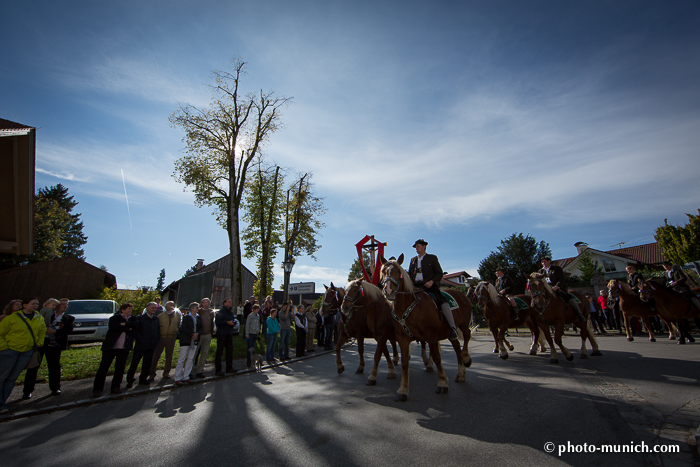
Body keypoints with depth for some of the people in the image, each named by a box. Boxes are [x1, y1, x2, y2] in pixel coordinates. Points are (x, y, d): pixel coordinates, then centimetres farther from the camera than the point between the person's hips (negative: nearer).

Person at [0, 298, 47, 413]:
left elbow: (42, 332, 19)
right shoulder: (12, 318, -8)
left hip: (27, 352, 4)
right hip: (10, 351, -4)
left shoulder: (39, 319, 7)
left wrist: (37, 343, 9)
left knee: (12, 378, 9)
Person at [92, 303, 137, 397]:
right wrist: (128, 328, -11)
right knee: (104, 367, 1)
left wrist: (125, 324, -16)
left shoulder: (132, 319, 13)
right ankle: (97, 389, 11)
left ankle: (115, 387, 15)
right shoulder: (115, 318, 1)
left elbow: (136, 324, -7)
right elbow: (113, 327, -17)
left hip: (124, 348, 3)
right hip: (110, 346, -3)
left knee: (120, 368, 4)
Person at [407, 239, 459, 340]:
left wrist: (432, 281, -15)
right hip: (416, 286, 5)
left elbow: (439, 273, 4)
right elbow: (409, 274, 24)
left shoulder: (432, 258, 11)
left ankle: (453, 328, -27)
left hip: (430, 286, -5)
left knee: (442, 301, -29)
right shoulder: (413, 259, 23)